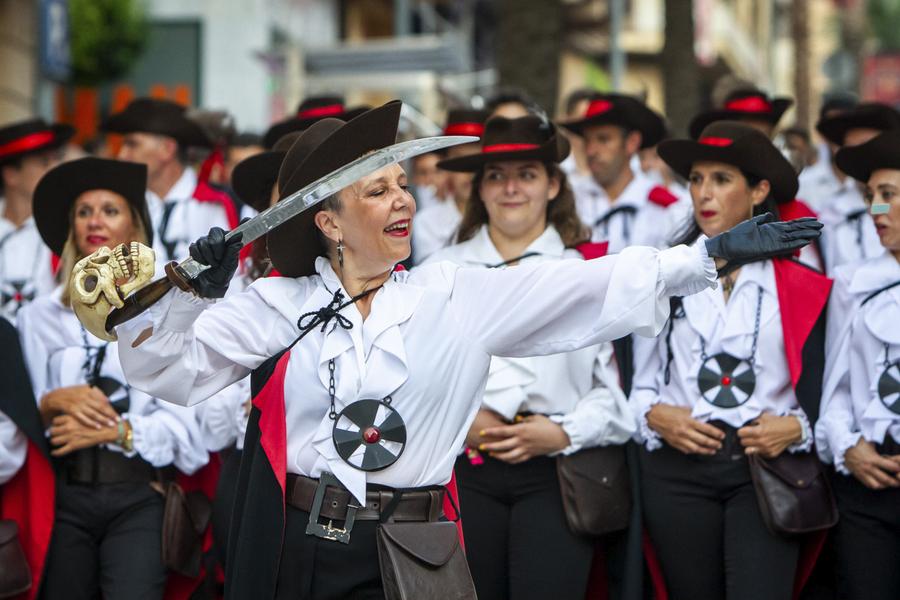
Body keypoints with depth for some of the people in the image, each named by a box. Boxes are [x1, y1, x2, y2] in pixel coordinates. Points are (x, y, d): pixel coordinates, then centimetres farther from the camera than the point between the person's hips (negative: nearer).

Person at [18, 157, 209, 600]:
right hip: (62, 496, 2)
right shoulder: (38, 317, 10)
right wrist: (53, 403, -14)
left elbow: (186, 421, -5)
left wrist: (117, 430, -15)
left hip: (138, 499, -2)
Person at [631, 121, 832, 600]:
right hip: (677, 469, 1)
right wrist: (653, 415, -10)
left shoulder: (799, 286, 5)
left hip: (766, 467, -1)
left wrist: (795, 427, -12)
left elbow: (816, 390, 6)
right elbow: (636, 379, 9)